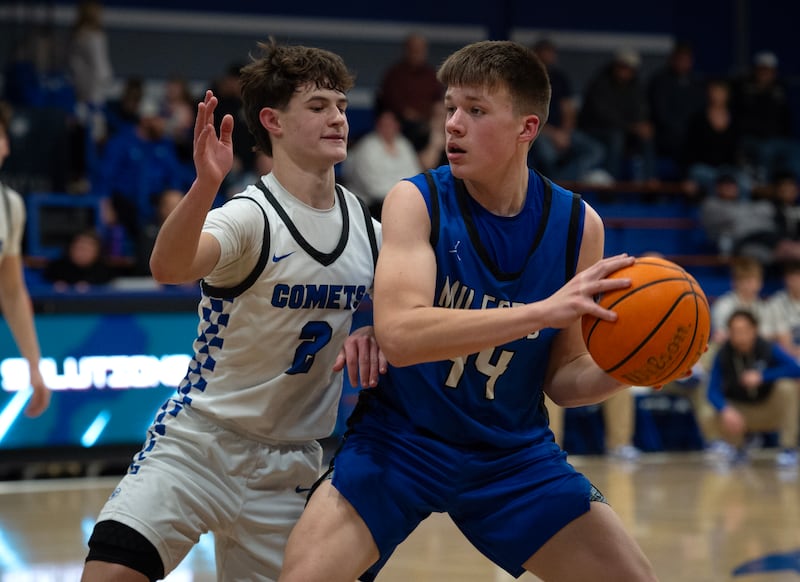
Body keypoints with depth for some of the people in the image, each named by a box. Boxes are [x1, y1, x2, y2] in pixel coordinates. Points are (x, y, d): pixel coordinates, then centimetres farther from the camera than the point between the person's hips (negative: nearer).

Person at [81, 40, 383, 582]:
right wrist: (206, 185, -54)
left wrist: (373, 333, -6)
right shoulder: (253, 217, -16)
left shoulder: (366, 226, 3)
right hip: (199, 440, -5)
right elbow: (168, 267, -36)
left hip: (291, 465, 5)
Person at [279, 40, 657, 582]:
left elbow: (562, 378, 4)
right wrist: (543, 311, -37)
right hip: (400, 438, -3)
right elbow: (399, 336, -30)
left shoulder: (577, 225, -4)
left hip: (515, 452, 3)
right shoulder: (417, 201, -14)